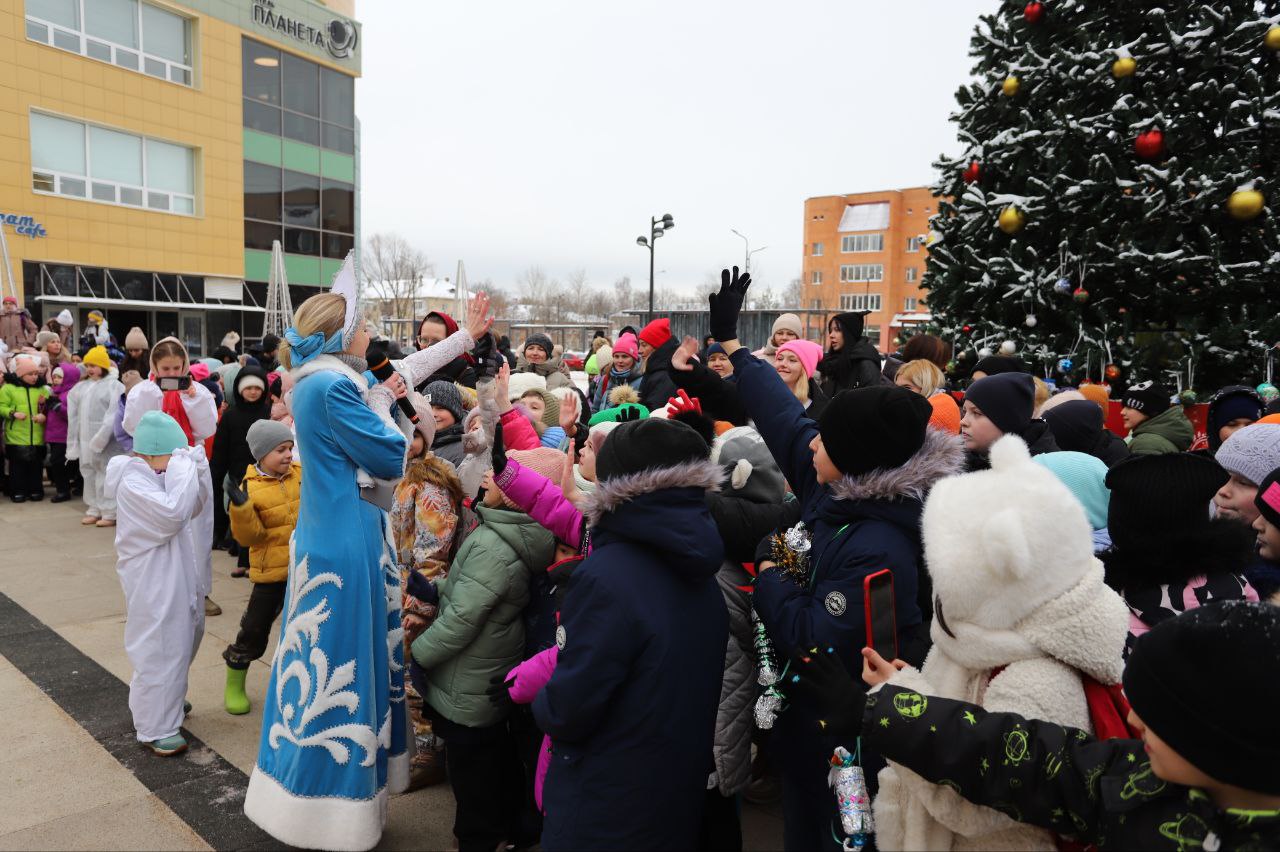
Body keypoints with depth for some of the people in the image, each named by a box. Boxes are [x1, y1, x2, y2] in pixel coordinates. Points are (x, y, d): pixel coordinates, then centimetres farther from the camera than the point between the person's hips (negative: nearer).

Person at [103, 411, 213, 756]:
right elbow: (173, 513, -30)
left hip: (177, 578, 9)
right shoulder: (132, 484, -19)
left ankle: (168, 702, 41)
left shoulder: (158, 476, 8)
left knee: (180, 643, 22)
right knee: (158, 651, -1)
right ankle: (156, 729, 10)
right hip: (153, 584, -9)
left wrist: (195, 470, -5)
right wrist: (183, 471, -23)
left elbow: (194, 508, 9)